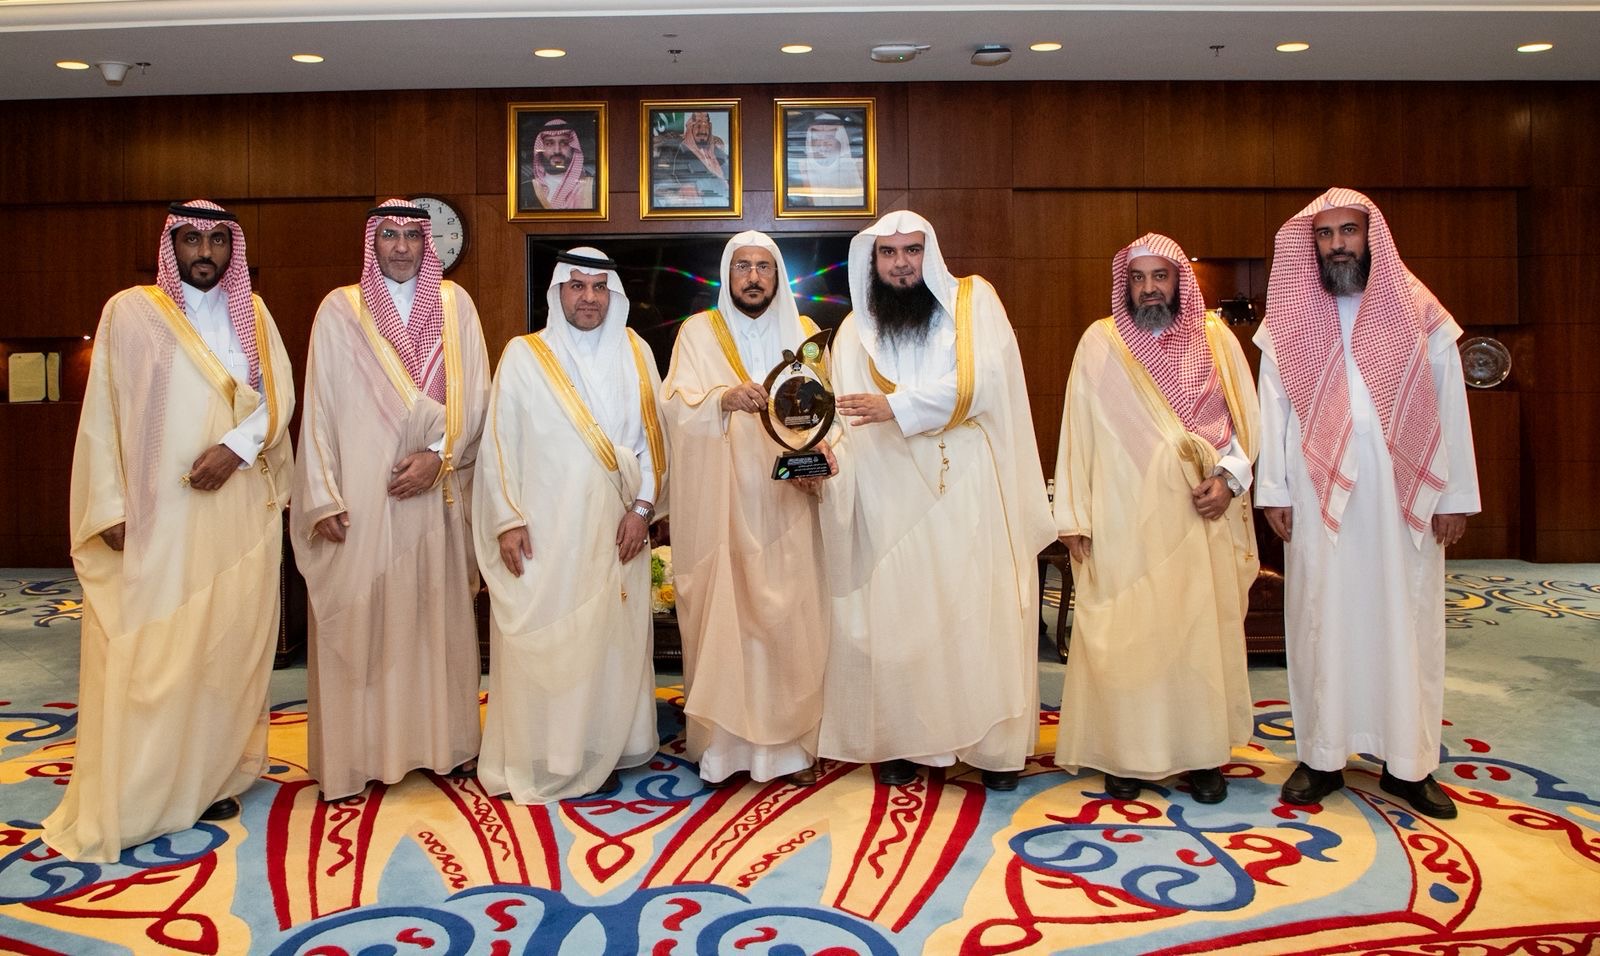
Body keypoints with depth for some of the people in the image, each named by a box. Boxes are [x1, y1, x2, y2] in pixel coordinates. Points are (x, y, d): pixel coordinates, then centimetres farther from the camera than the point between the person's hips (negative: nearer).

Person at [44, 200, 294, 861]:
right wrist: (111, 507, -6)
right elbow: (102, 415, 0)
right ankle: (126, 801, 7)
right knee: (145, 651, -2)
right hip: (155, 516, -2)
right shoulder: (130, 312, 2)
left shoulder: (252, 314, 10)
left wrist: (236, 446, -14)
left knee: (227, 643, 6)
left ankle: (213, 775, 16)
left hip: (239, 514, 3)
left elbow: (278, 396, 4)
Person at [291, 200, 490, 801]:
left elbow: (474, 394, 2)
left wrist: (438, 454, -12)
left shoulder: (454, 304, 7)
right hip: (360, 495, -1)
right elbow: (319, 408, 0)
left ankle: (439, 740, 17)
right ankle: (355, 754, 10)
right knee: (356, 616, 0)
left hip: (435, 492, 1)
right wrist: (323, 498, -6)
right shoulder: (339, 310, 3)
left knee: (435, 612, 7)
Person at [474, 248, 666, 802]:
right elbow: (500, 442, 0)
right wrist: (507, 519, -7)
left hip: (616, 530, 2)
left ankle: (601, 752, 19)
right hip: (545, 531, -2)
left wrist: (643, 507, -3)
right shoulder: (524, 356, 2)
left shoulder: (635, 353, 8)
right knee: (540, 642, 0)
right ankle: (536, 761, 12)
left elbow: (652, 437, 7)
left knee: (612, 638, 6)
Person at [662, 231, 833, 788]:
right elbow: (677, 404, -6)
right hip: (720, 506, -1)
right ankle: (721, 741, 10)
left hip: (786, 504, 1)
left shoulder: (803, 332, 13)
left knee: (788, 617, 1)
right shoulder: (698, 332, 7)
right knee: (720, 614, -1)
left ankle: (790, 742, 11)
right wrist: (724, 398, -26)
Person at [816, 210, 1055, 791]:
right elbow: (847, 420, 5)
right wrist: (823, 455, -16)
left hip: (969, 490, -1)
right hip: (893, 498, 2)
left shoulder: (974, 302, 5)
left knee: (979, 611, 1)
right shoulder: (855, 332, 11)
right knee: (895, 616, 2)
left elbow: (980, 382, -11)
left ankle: (994, 743, 12)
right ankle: (900, 741, 14)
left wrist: (897, 405, -17)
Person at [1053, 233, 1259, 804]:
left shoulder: (1216, 339, 7)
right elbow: (1077, 430, 1)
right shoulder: (1101, 343, 2)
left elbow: (1247, 419, 8)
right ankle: (1126, 754, 12)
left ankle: (1203, 753, 18)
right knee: (1123, 634, 1)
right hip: (1125, 518, -2)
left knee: (1203, 630, 6)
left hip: (1202, 517, 2)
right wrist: (1073, 516, -4)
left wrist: (1228, 477, -10)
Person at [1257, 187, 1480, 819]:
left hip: (1404, 499, 0)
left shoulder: (1419, 312, 4)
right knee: (1321, 622, 4)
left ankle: (1408, 764, 15)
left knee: (1406, 623, 5)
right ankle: (1321, 757, 13)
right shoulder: (1289, 322, 5)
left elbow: (1449, 405, 3)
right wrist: (1273, 492, -1)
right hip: (1319, 501, 0)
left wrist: (1454, 496, -1)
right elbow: (1272, 408, 4)